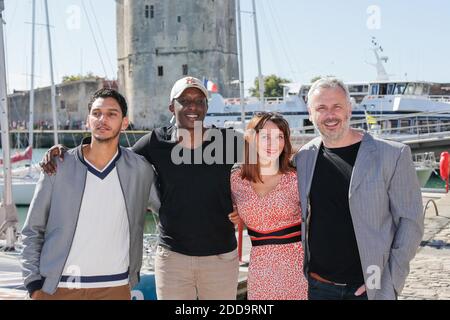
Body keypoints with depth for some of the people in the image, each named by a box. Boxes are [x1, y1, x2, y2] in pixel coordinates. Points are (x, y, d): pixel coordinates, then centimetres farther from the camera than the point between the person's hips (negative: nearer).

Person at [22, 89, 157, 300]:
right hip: (57, 288, 0)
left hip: (114, 287, 1)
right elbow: (32, 231, 3)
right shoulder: (59, 166, -2)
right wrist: (34, 284, -2)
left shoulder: (139, 170, 0)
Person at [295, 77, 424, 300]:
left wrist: (390, 282, -12)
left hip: (367, 288, -3)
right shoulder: (302, 158, 3)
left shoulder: (393, 155, -7)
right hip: (315, 287, 3)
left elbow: (410, 221, -6)